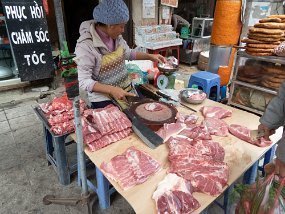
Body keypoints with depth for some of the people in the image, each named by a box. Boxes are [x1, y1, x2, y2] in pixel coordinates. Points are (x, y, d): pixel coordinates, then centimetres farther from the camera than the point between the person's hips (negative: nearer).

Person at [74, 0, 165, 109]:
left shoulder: (116, 37, -4)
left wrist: (150, 56, 7)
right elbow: (84, 81, -24)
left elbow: (128, 53, 15)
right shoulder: (86, 45, -24)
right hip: (104, 101, -6)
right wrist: (112, 90, -34)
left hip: (125, 92, 7)